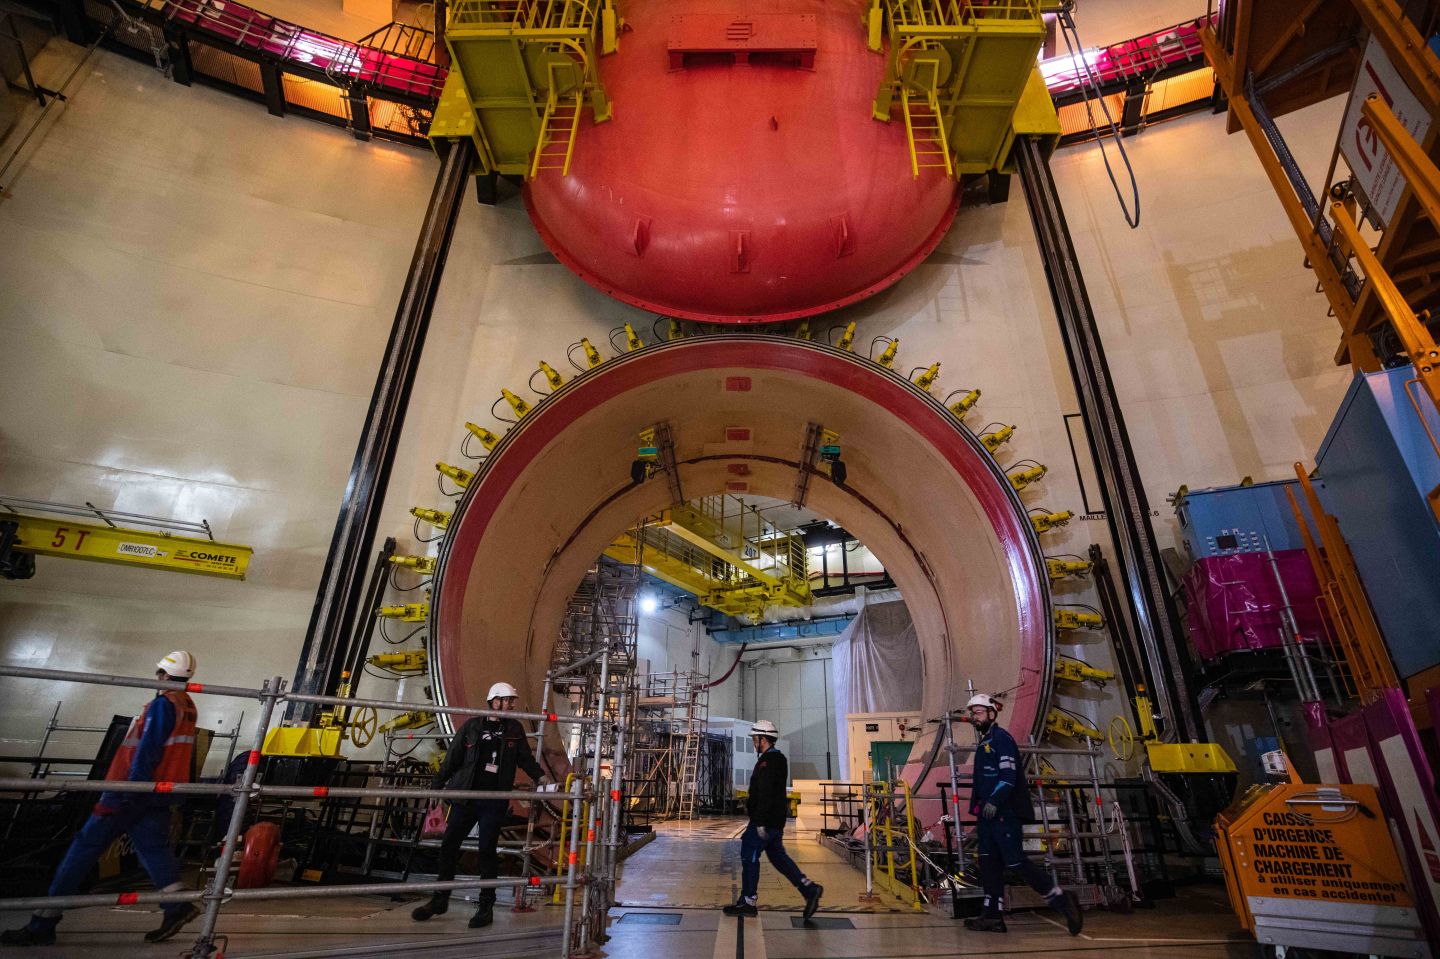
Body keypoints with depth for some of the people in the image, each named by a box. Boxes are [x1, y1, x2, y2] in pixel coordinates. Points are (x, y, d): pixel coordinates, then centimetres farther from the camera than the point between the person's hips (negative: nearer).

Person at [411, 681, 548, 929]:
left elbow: (525, 758, 6)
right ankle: (440, 900, 27)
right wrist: (437, 785, 2)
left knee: (487, 850, 0)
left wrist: (539, 777, -9)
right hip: (465, 797, 1)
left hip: (494, 801, -1)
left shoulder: (515, 729, 5)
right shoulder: (472, 726, 2)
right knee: (448, 845, 7)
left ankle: (486, 906, 13)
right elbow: (452, 757, 4)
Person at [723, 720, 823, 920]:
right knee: (778, 856, 15)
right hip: (776, 820, 10)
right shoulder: (779, 758, 13)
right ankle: (810, 889, 12)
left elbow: (765, 794, -23)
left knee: (749, 857, 1)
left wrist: (760, 822, -22)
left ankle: (748, 902, 10)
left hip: (765, 820, -10)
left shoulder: (767, 761, -19)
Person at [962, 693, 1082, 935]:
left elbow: (1008, 775, -19)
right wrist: (980, 816, 24)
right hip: (988, 813, 9)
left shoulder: (1001, 738, -9)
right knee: (989, 862, 7)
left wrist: (994, 801, -27)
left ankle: (1061, 899, 4)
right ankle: (993, 915, 11)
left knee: (1015, 861, -9)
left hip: (1004, 812, -9)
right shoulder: (984, 743, 20)